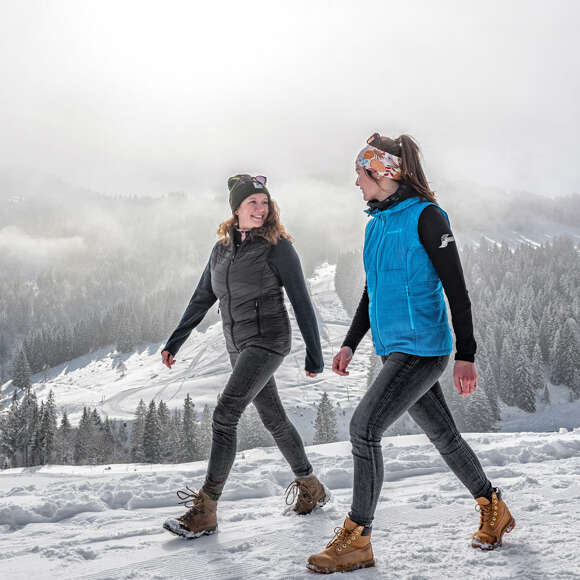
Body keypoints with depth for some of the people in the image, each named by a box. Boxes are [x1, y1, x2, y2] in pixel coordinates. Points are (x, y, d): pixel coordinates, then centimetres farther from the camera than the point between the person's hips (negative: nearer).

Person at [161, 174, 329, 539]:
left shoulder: (278, 247, -9)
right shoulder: (223, 247, 9)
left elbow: (302, 303, -8)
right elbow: (202, 299, 15)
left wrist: (315, 355, -8)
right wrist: (175, 343, 13)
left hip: (268, 340, -7)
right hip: (238, 345, 7)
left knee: (225, 415, -15)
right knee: (274, 418, 14)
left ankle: (205, 509, -9)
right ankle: (311, 487, 31)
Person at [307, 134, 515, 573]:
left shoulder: (425, 216, -11)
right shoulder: (376, 223, 13)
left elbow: (456, 289, -12)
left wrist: (466, 355, -14)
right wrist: (350, 344, 17)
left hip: (422, 348, -8)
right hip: (394, 349, 8)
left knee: (365, 426, -15)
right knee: (442, 434, 16)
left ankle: (357, 540, -4)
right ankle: (493, 510, 34)